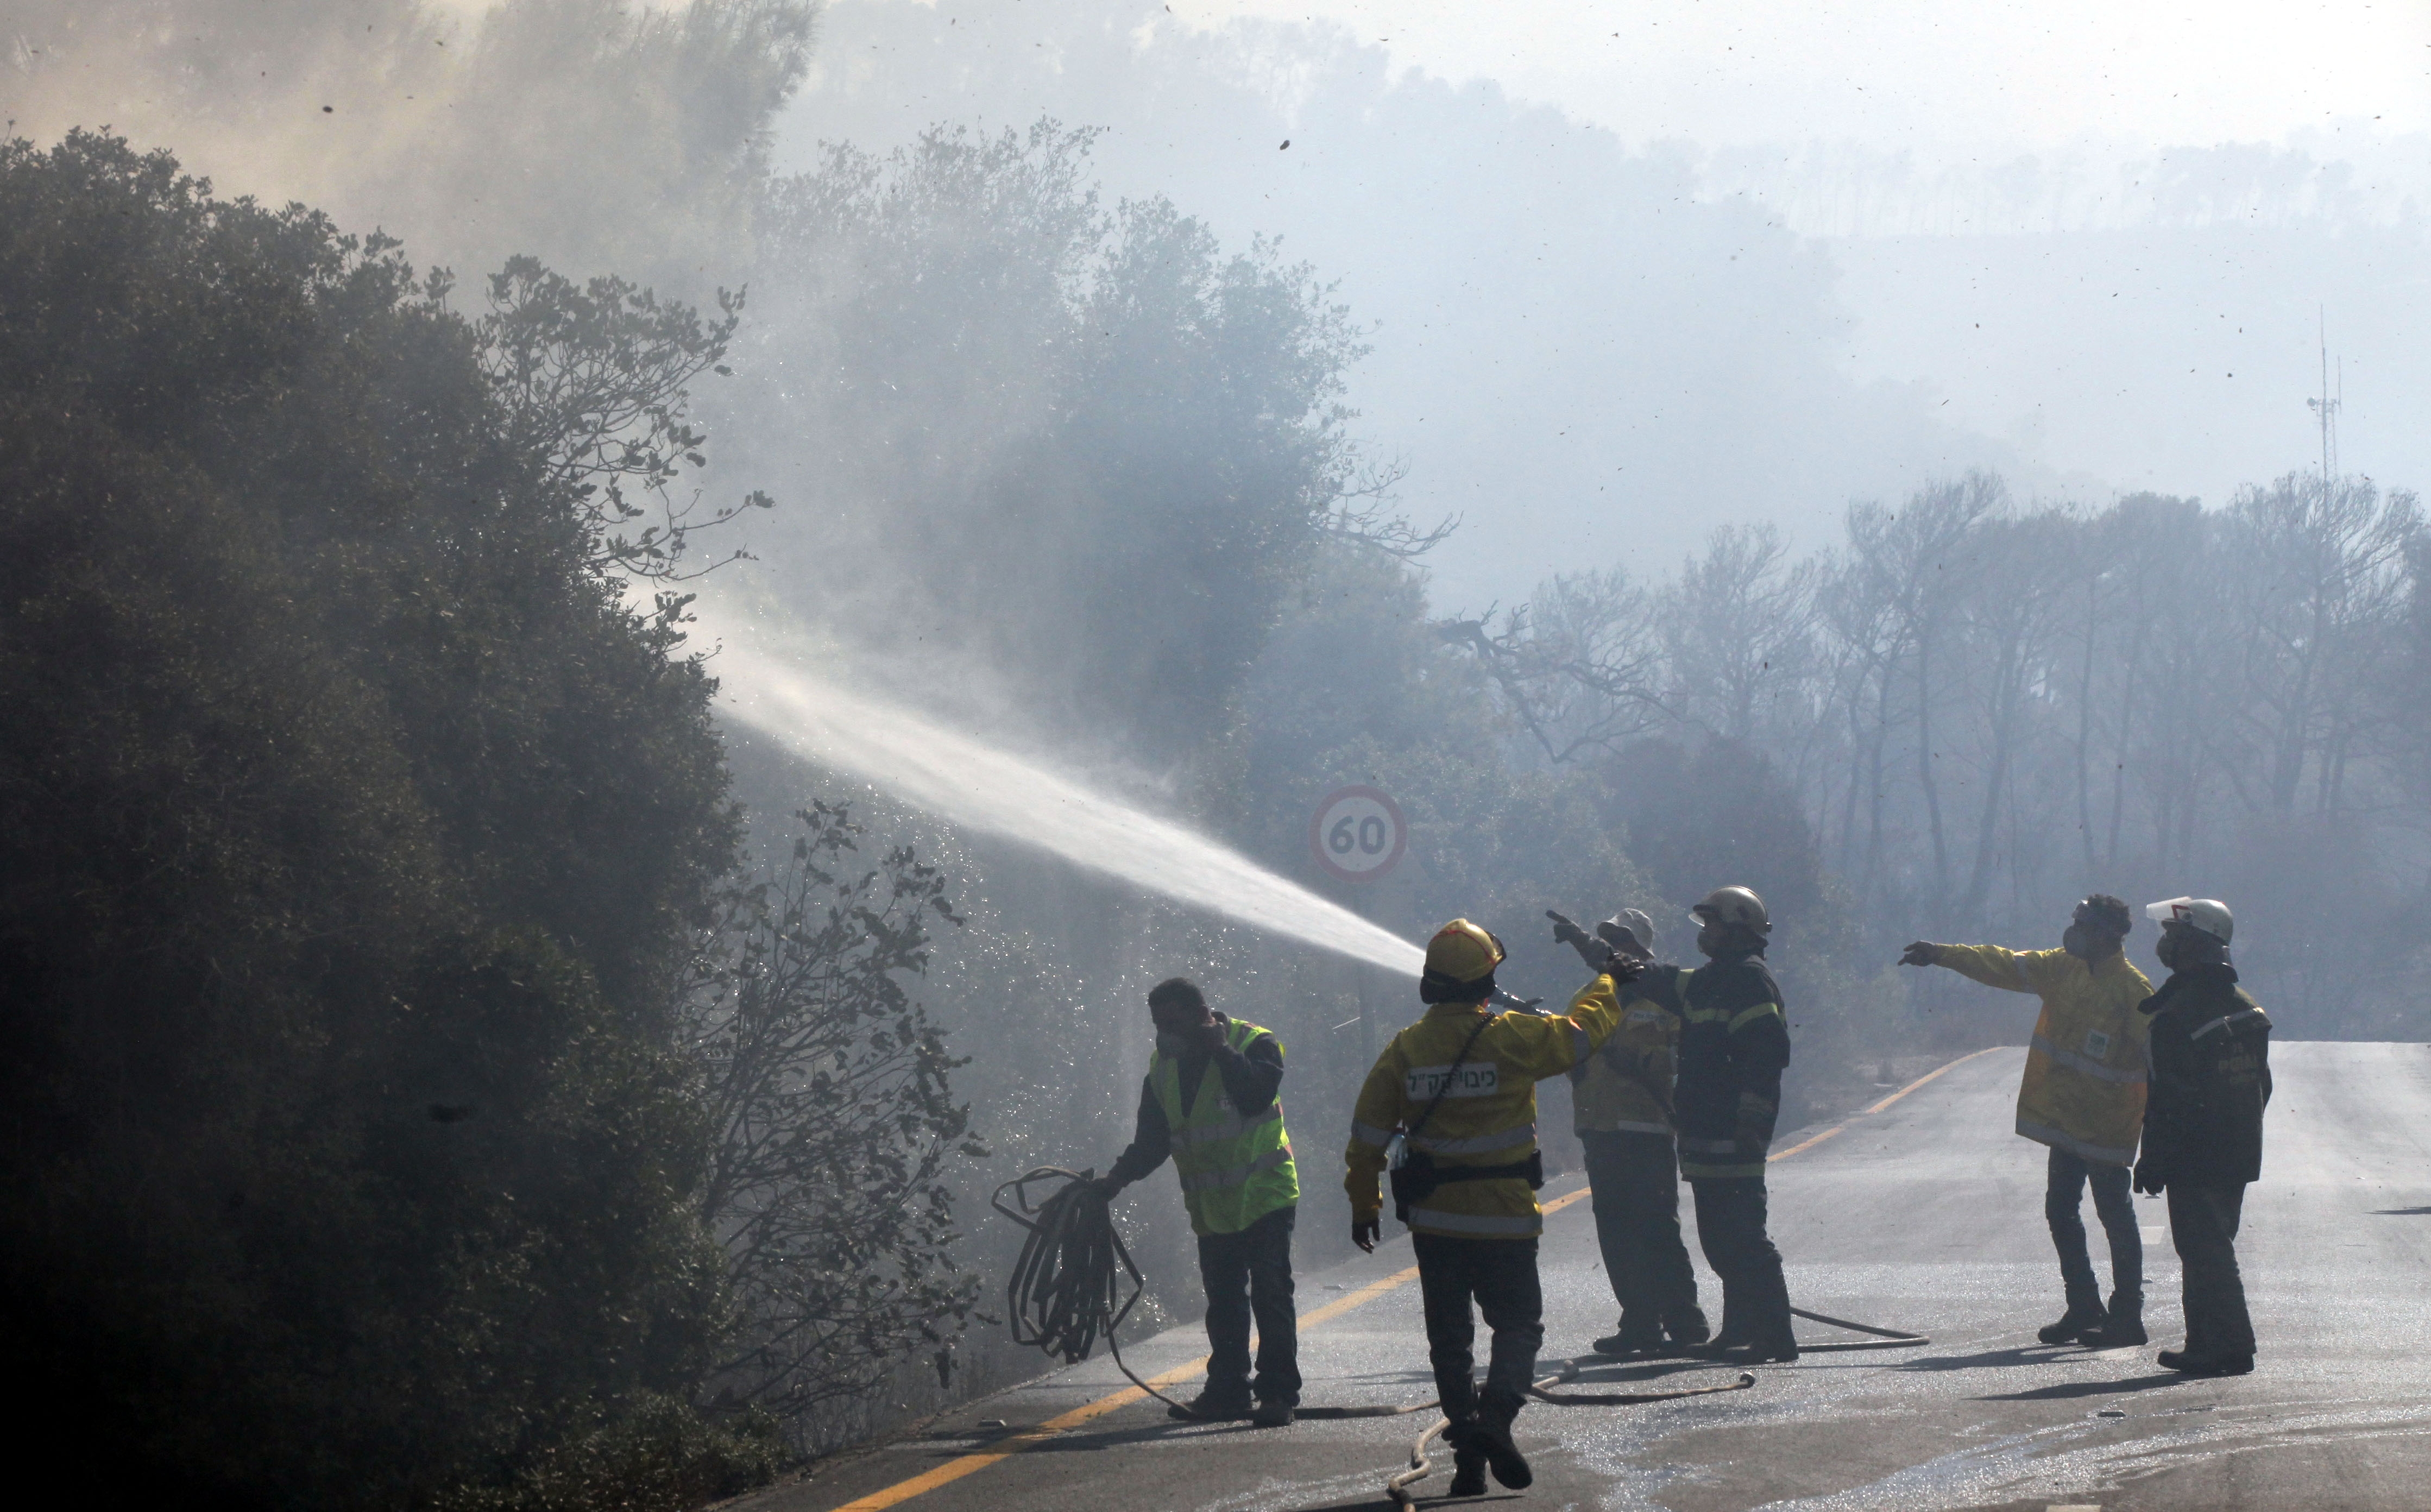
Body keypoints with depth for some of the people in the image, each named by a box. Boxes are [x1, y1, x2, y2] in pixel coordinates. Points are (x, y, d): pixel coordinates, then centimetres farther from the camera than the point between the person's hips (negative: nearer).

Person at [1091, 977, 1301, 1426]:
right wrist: (1117, 1178, -3)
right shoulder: (1163, 1068, 9)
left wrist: (1223, 1052, -21)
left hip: (1263, 1198, -6)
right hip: (1212, 1206, 6)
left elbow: (1257, 1094, -28)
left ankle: (1278, 1394, -6)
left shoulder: (1254, 1044, -9)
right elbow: (1151, 1140, 11)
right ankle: (1227, 1392, 17)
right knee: (1223, 1304, 11)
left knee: (1270, 1297, -8)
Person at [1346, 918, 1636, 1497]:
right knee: (1518, 1325, 6)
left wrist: (1363, 1204, 14)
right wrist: (1607, 982, 22)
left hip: (1433, 1221, 3)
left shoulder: (1405, 1049, -1)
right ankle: (1496, 1414, -19)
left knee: (1449, 1335, 12)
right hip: (1504, 1220, -3)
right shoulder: (1514, 1036, -12)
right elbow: (1581, 1031, 3)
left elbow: (1369, 1133, 2)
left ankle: (1467, 1450, 9)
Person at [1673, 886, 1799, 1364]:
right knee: (1720, 1238, 13)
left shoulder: (1748, 978, -12)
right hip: (1706, 1132, 10)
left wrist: (1750, 1122, -24)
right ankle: (1739, 1331, 20)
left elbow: (1769, 1051, -20)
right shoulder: (1708, 979, 19)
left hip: (1733, 1135, -10)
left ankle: (1774, 1337, -13)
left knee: (1742, 1237, -12)